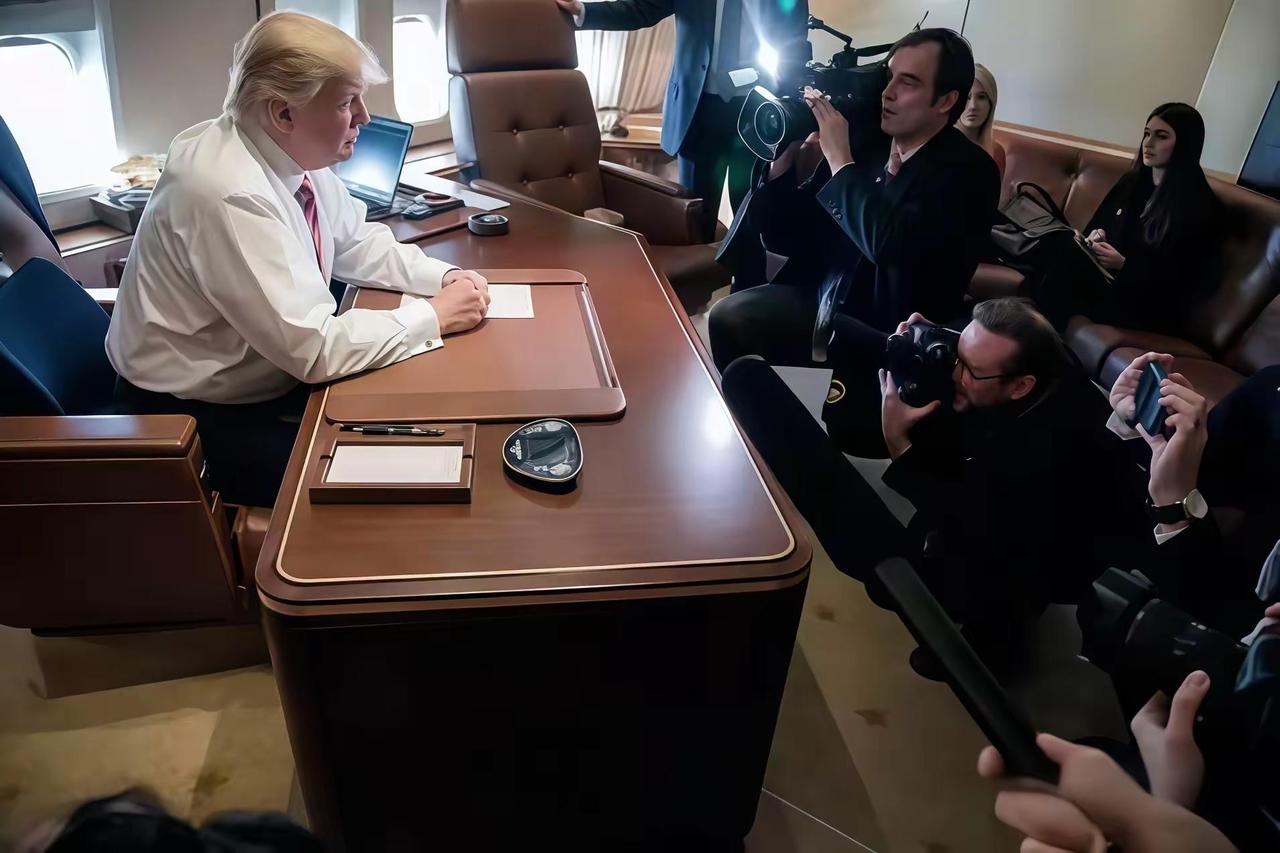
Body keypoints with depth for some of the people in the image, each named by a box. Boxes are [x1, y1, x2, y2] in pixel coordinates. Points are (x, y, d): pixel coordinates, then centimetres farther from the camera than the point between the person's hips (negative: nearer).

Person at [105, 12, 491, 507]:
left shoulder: (294, 155, -5)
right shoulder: (232, 196, -30)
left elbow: (357, 244, 10)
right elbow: (314, 348, -31)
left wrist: (445, 277, -7)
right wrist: (433, 316, -21)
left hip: (272, 378, 8)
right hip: (203, 423, -8)